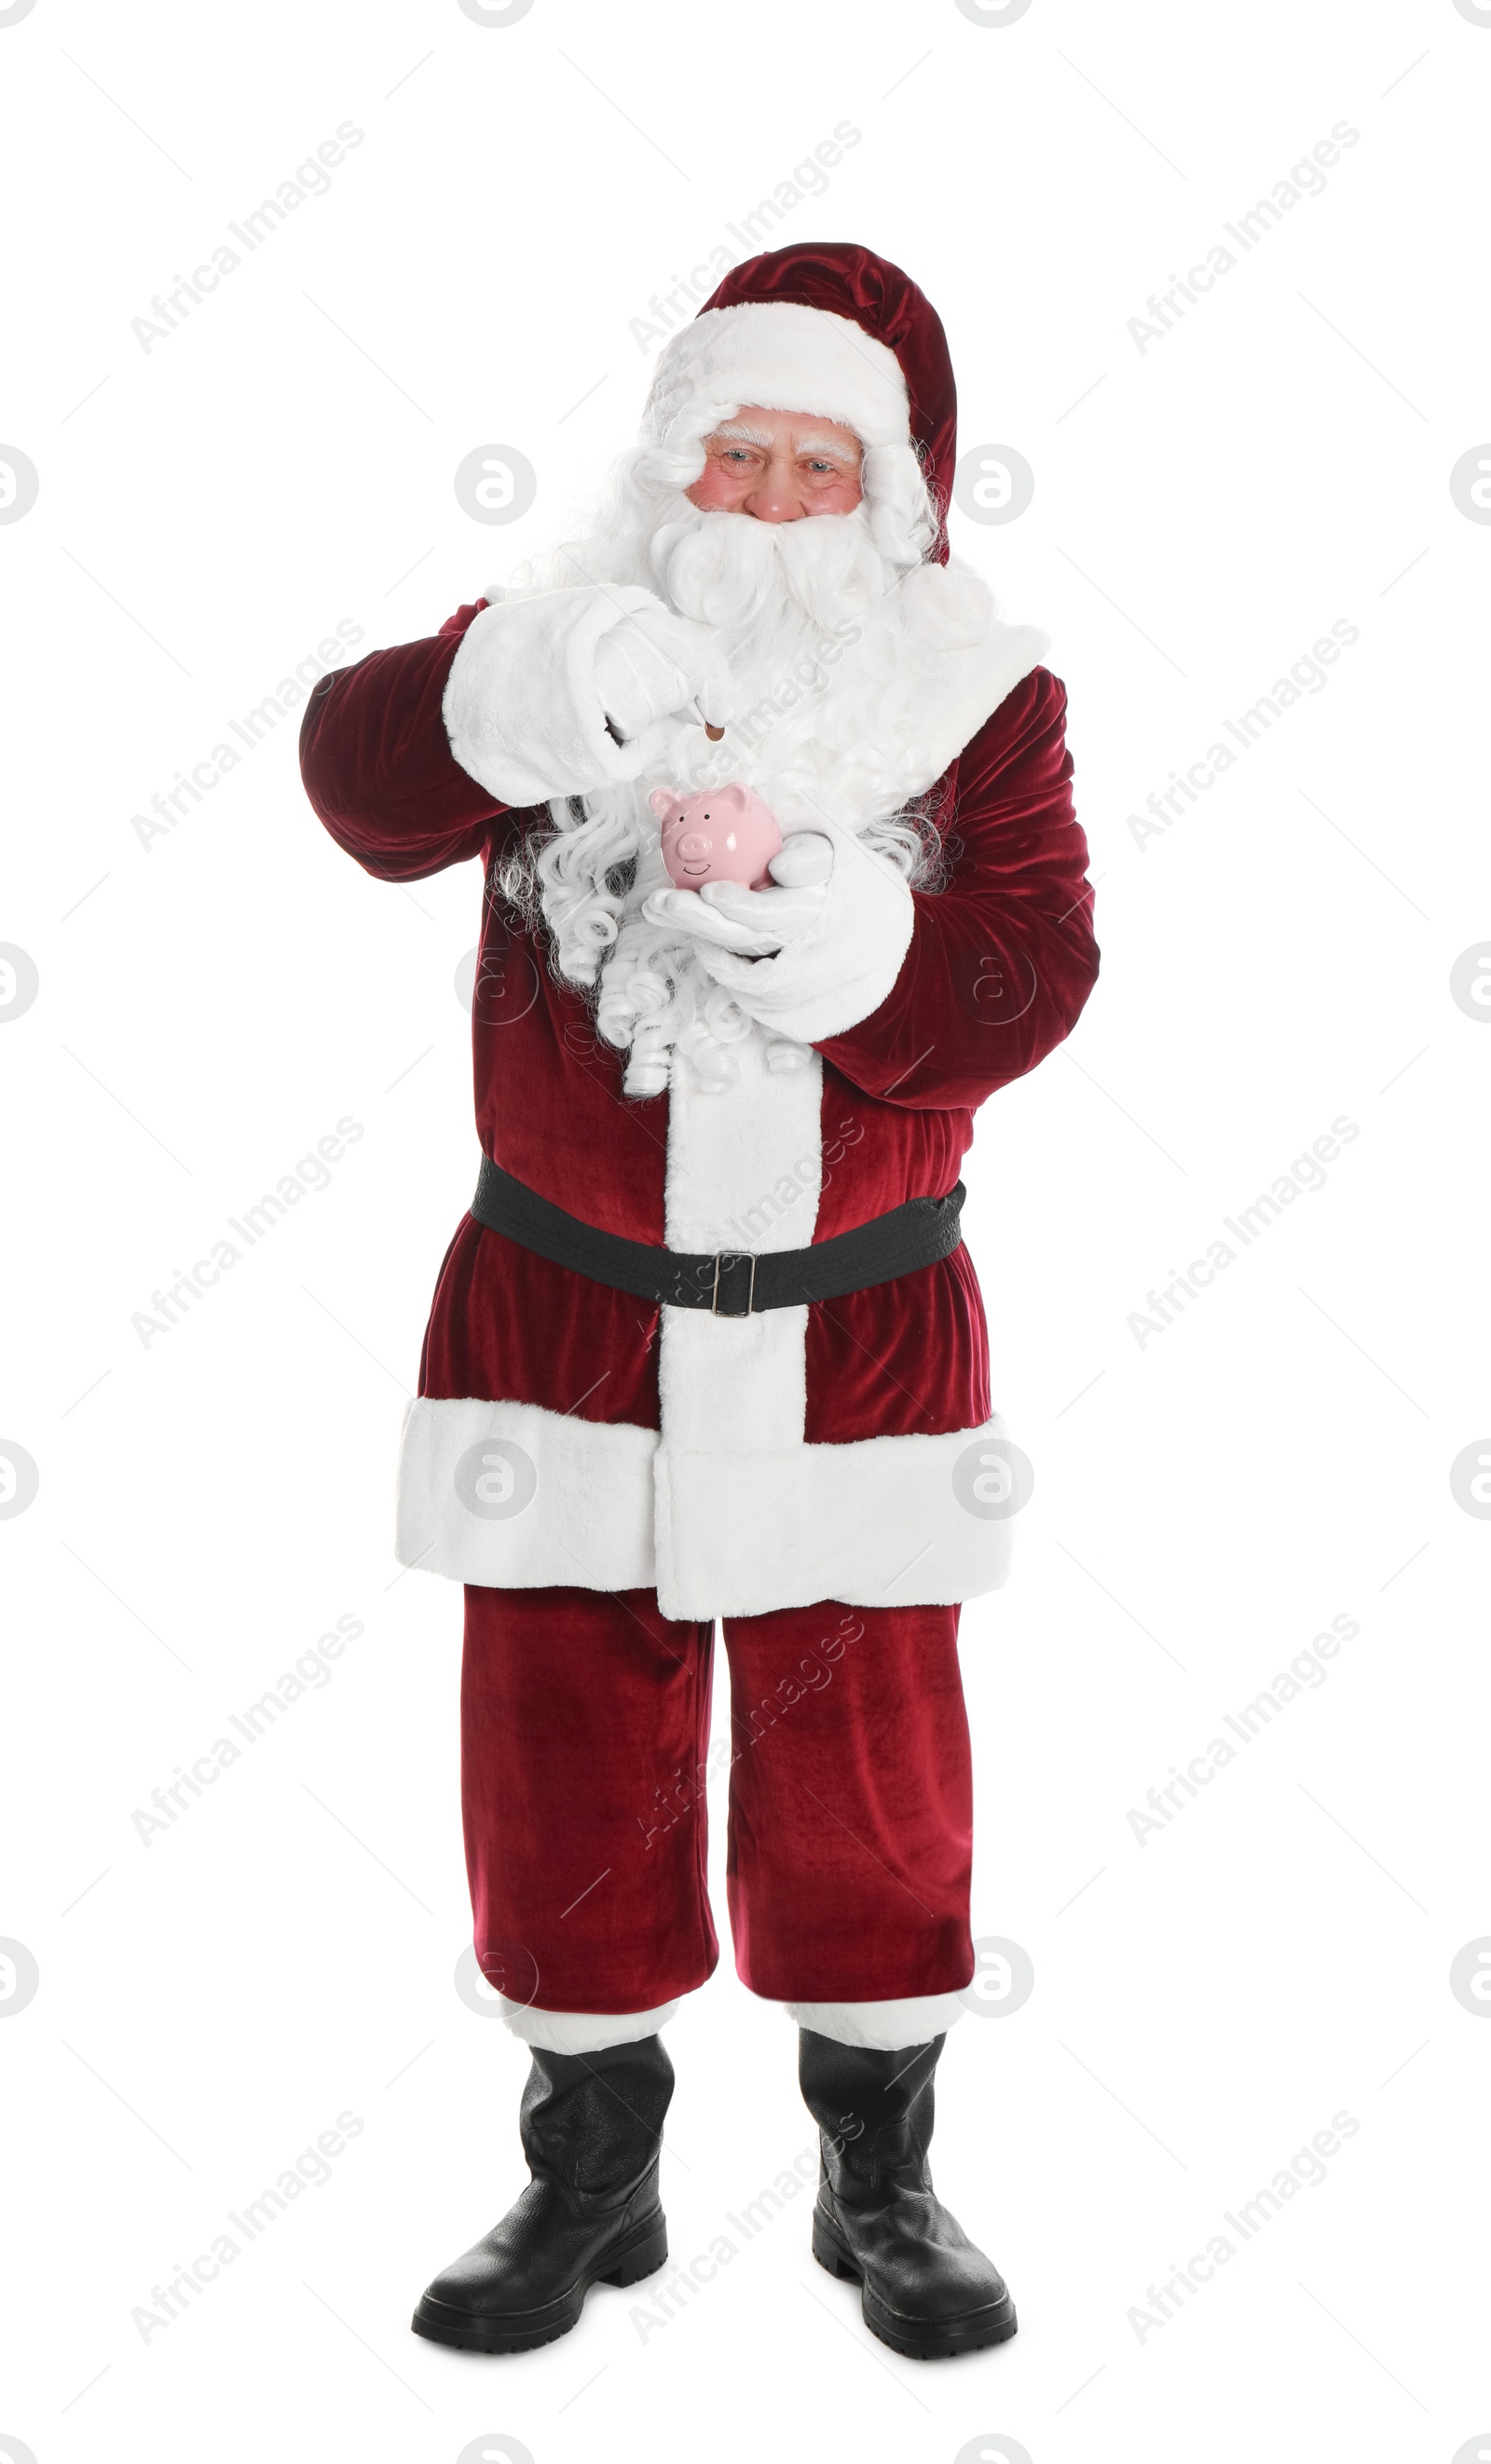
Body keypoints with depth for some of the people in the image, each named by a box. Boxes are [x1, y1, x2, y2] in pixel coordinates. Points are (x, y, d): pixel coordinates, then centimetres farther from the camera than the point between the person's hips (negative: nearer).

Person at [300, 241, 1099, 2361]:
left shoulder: (981, 699, -1)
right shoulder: (574, 643, 0)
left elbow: (1025, 983, -13)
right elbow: (362, 770, -19)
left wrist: (792, 912, -28)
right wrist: (519, 694, -39)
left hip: (856, 1334, 0)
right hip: (564, 1319, 1)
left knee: (865, 1753, 9)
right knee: (565, 1747, 9)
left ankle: (883, 2177, 30)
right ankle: (590, 2172, 29)